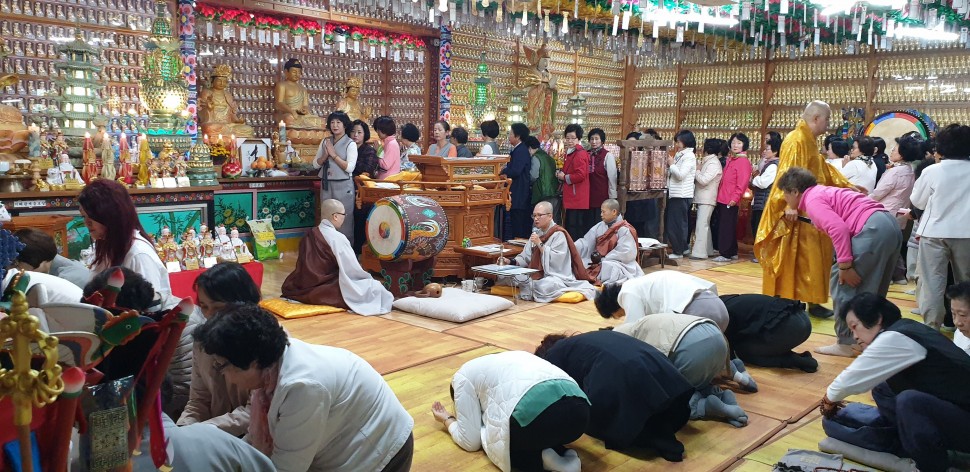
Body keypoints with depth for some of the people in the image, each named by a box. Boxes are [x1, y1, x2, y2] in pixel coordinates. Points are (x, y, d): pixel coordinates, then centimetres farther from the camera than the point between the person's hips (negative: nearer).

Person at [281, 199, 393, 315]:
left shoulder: (310, 236, 5)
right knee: (375, 287, -6)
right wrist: (369, 278, 5)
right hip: (328, 290, -8)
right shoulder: (337, 238, -15)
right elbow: (353, 269, -14)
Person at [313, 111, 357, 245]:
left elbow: (350, 168, -15)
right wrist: (325, 155, -10)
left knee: (344, 219, 0)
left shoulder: (350, 144, -6)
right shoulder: (325, 142, 10)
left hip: (343, 186, -5)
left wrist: (334, 155, -13)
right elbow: (315, 164, 8)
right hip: (326, 185, 5)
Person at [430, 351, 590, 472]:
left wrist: (447, 419, 37)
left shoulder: (463, 376, 21)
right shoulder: (511, 357, 39)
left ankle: (541, 459, 1)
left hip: (534, 413, -6)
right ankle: (564, 456, 8)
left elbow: (470, 441, 19)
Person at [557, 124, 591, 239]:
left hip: (577, 198, -10)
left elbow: (580, 175, -23)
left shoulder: (580, 154, -14)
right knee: (570, 225, 14)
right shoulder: (570, 153, 18)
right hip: (572, 198, 10)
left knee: (575, 227, -9)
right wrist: (560, 173, 9)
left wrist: (564, 177, -9)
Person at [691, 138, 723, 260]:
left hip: (707, 200, -10)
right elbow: (700, 179, 15)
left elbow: (704, 180, -22)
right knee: (705, 225, 15)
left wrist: (697, 170, -9)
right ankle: (708, 250, 22)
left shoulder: (713, 163, -14)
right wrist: (698, 170, 0)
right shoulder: (707, 161, 15)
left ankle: (699, 252, -12)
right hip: (703, 199, 10)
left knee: (702, 225, -11)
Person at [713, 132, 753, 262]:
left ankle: (726, 254, 0)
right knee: (722, 226, 14)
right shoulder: (730, 160, 17)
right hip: (722, 199, 9)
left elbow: (742, 183, -16)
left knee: (726, 227, -6)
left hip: (730, 201, -9)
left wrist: (735, 198, -20)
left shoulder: (743, 161, -9)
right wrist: (720, 194, 14)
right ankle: (732, 252, 23)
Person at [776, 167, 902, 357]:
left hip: (873, 229, -10)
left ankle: (846, 343, 3)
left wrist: (845, 266, -17)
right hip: (890, 224, 10)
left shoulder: (812, 200, -4)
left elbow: (838, 229, -18)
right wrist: (793, 209, 33)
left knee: (842, 281, -2)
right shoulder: (821, 191, 24)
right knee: (871, 289, 17)